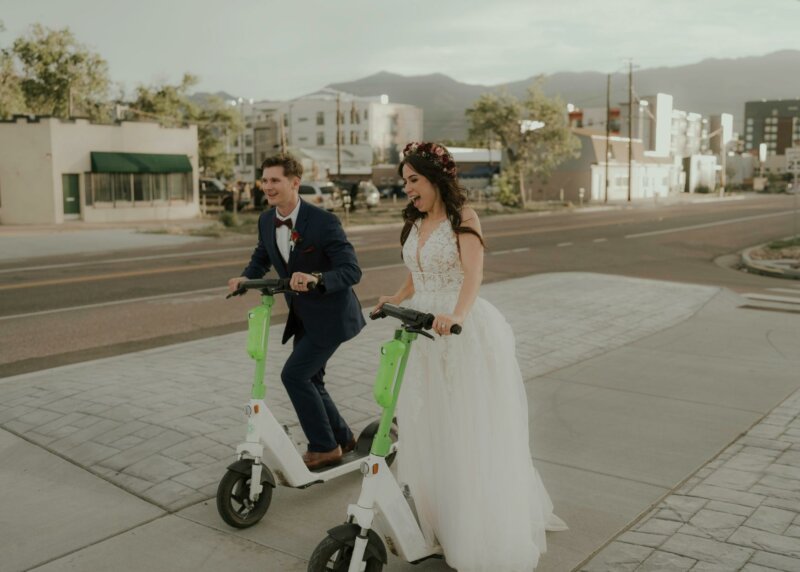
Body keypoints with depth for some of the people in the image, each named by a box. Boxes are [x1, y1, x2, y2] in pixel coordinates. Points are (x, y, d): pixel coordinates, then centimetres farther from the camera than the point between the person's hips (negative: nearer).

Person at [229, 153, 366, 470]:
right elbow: (261, 257, 15)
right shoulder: (266, 220, -2)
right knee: (309, 381, 13)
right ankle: (342, 438, 33)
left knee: (294, 374, -12)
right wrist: (246, 277, -6)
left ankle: (324, 447, 5)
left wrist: (316, 279, -45)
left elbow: (352, 270, -27)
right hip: (302, 315, 8)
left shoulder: (323, 221, -24)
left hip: (330, 314, -8)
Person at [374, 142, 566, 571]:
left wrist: (456, 315, -42)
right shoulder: (414, 224, 11)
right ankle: (438, 521, 28)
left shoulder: (463, 218, -9)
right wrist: (393, 300, -3)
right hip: (424, 335, 7)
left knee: (472, 437, 0)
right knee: (429, 435, 12)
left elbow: (473, 273, -24)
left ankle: (484, 536, 14)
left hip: (464, 335, -7)